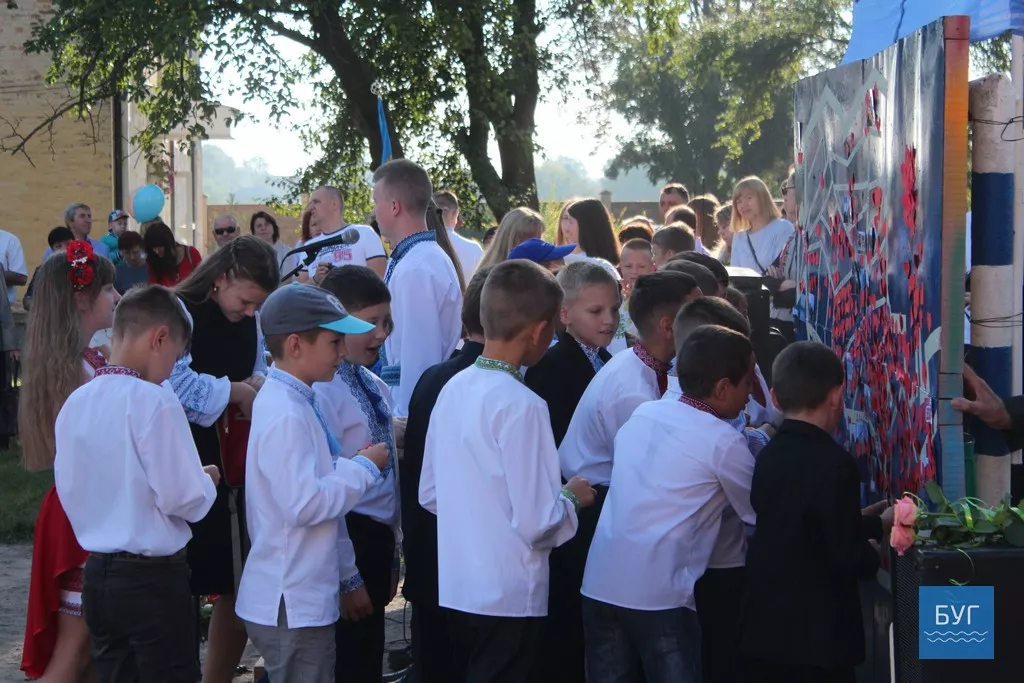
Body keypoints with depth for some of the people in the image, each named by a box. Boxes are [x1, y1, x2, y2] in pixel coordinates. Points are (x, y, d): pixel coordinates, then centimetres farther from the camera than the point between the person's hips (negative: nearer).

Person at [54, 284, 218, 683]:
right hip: (152, 576, -6)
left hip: (98, 574, 7)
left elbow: (69, 489, 10)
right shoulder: (153, 401, -18)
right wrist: (207, 482, 2)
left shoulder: (75, 403, 2)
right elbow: (181, 498, -18)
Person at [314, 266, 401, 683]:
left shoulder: (375, 388, 9)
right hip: (347, 542, -9)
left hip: (378, 542, 9)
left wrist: (391, 557, 17)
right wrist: (347, 578, -18)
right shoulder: (322, 392, -18)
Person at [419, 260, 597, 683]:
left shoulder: (453, 389, 3)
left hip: (457, 588, 7)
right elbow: (538, 522, -20)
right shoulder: (521, 405, -19)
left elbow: (429, 495, 12)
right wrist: (571, 498, -2)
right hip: (508, 596, -7)